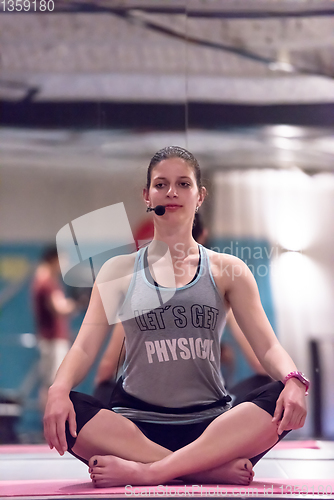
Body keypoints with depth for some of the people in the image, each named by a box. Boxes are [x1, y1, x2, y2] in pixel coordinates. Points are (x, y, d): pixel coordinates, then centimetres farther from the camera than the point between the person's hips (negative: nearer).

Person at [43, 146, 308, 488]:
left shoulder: (228, 271, 12)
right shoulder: (120, 271, 12)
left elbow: (268, 346, 4)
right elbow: (84, 347, 2)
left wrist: (293, 381, -21)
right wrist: (59, 389, -21)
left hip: (211, 425, 0)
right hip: (136, 425, 0)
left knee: (285, 401, -30)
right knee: (62, 412, -31)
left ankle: (147, 470, -33)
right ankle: (212, 468, -33)